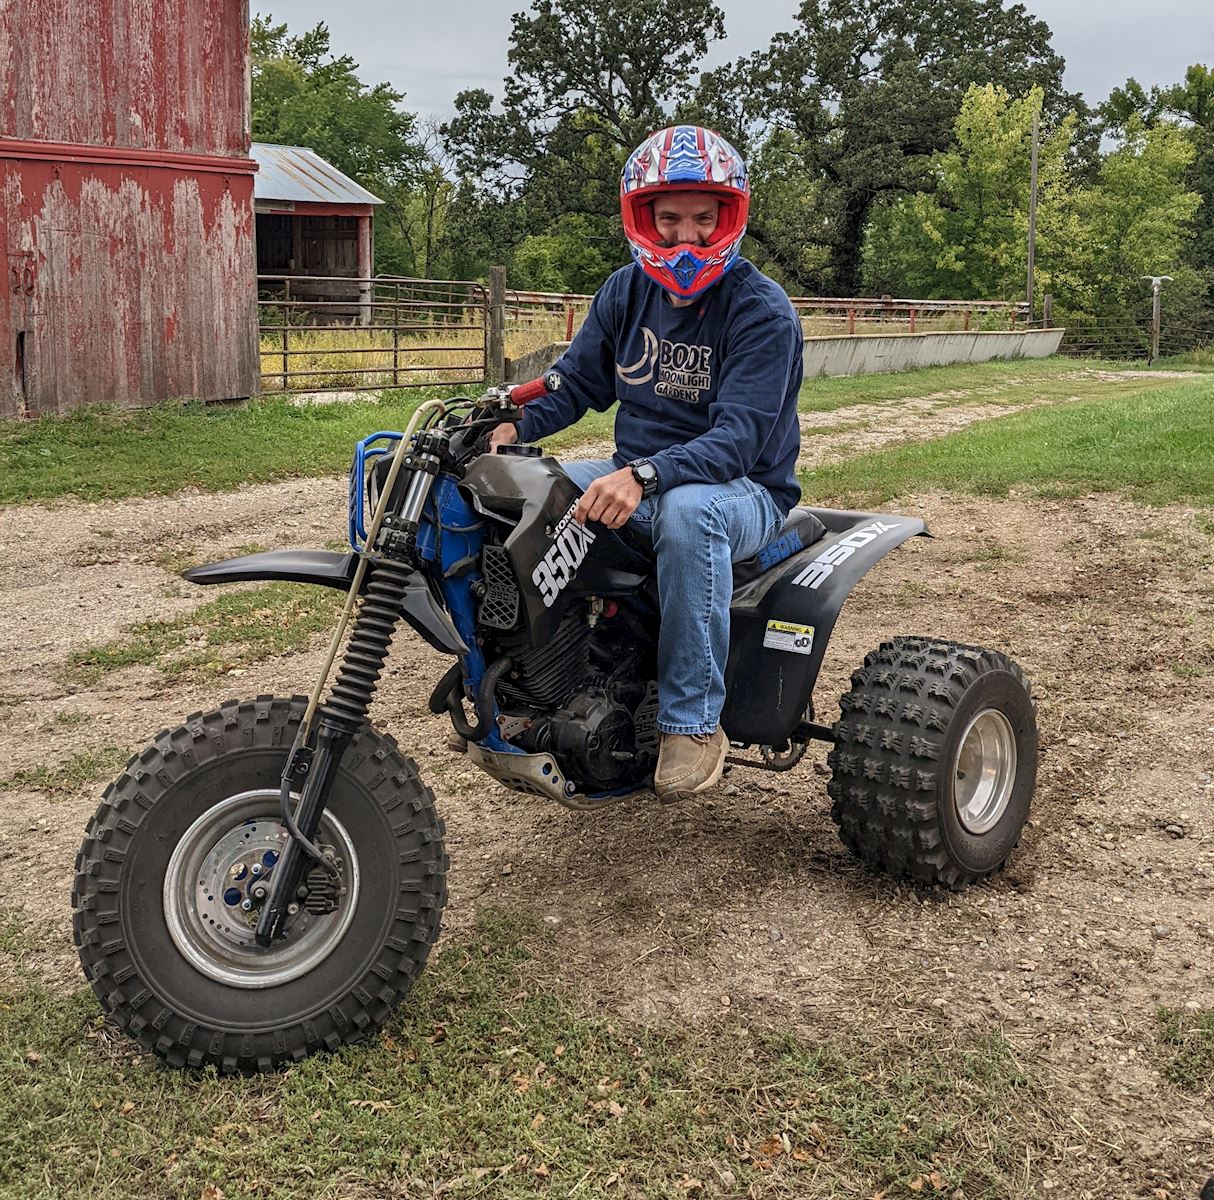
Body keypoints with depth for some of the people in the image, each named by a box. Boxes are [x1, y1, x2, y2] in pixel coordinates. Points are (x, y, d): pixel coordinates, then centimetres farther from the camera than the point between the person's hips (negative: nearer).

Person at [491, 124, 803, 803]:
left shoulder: (761, 309, -15)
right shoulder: (628, 292, 6)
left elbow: (738, 438, -26)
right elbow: (577, 381, 10)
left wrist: (643, 476, -43)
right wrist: (514, 426, -12)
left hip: (743, 490, -6)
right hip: (637, 479, 6)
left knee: (688, 511, -41)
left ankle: (694, 721, -29)